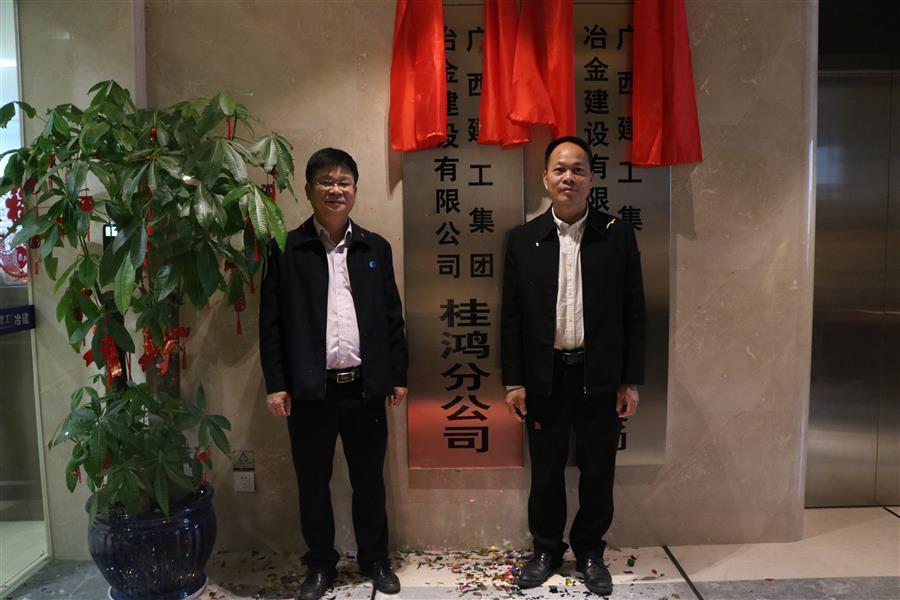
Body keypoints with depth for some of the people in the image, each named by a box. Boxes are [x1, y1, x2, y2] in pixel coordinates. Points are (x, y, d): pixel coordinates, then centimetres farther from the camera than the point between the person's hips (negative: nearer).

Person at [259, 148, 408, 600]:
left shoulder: (375, 248, 7)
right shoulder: (286, 249, 0)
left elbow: (392, 316, 8)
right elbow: (271, 321, -2)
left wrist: (398, 375, 5)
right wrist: (276, 384, -6)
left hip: (365, 387, 2)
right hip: (309, 389, -1)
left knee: (370, 480, 14)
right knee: (313, 483, 12)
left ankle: (374, 560, 33)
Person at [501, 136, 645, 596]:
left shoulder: (618, 235, 0)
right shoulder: (522, 239, 1)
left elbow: (633, 312, 1)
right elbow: (511, 316, 1)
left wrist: (631, 380, -2)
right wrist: (513, 381, -2)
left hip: (600, 375, 0)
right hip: (544, 376, 0)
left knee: (597, 470, 12)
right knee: (545, 470, 12)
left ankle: (590, 551, 32)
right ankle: (546, 548, 33)